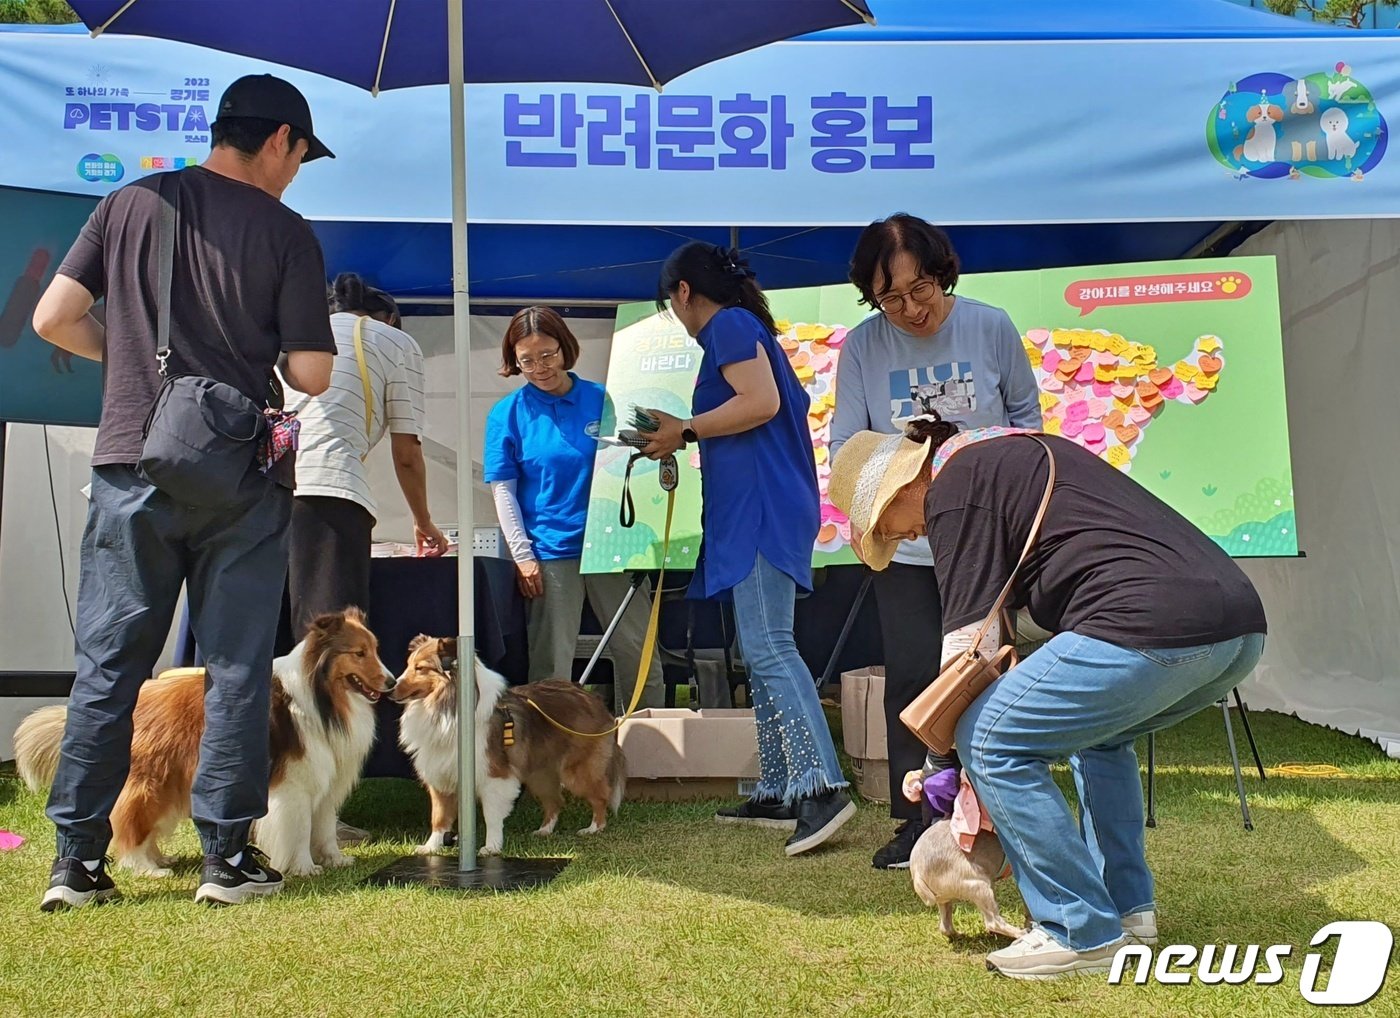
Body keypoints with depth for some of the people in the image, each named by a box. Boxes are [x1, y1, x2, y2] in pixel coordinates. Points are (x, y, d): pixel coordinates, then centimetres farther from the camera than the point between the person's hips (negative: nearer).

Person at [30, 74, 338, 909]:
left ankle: (78, 859, 10)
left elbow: (53, 319, 3)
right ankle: (227, 855, 10)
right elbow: (311, 375, -5)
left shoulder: (130, 205, 6)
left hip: (133, 467, 3)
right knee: (237, 669, 6)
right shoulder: (286, 233, -2)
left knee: (109, 667, 8)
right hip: (243, 480, -2)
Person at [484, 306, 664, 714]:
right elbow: (503, 489, 1)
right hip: (549, 553, -2)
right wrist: (523, 556, -8)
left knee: (639, 654, 4)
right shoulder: (508, 413, 3)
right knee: (551, 664, -1)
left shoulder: (602, 399, 5)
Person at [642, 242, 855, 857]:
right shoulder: (744, 329, 25)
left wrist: (685, 431, -8)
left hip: (761, 511, -11)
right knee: (762, 651, 9)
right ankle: (778, 793, 11)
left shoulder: (729, 325, -4)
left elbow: (761, 402, -18)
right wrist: (684, 438, 20)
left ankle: (821, 787, -22)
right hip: (753, 513, 11)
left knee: (767, 647, -16)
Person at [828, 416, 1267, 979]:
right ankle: (1129, 906, 28)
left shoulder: (955, 488, 2)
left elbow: (970, 639, 0)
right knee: (1096, 730, 32)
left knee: (992, 742, -1)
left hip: (1152, 627, -10)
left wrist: (969, 755, 11)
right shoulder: (1013, 451, 30)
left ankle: (1082, 934, 4)